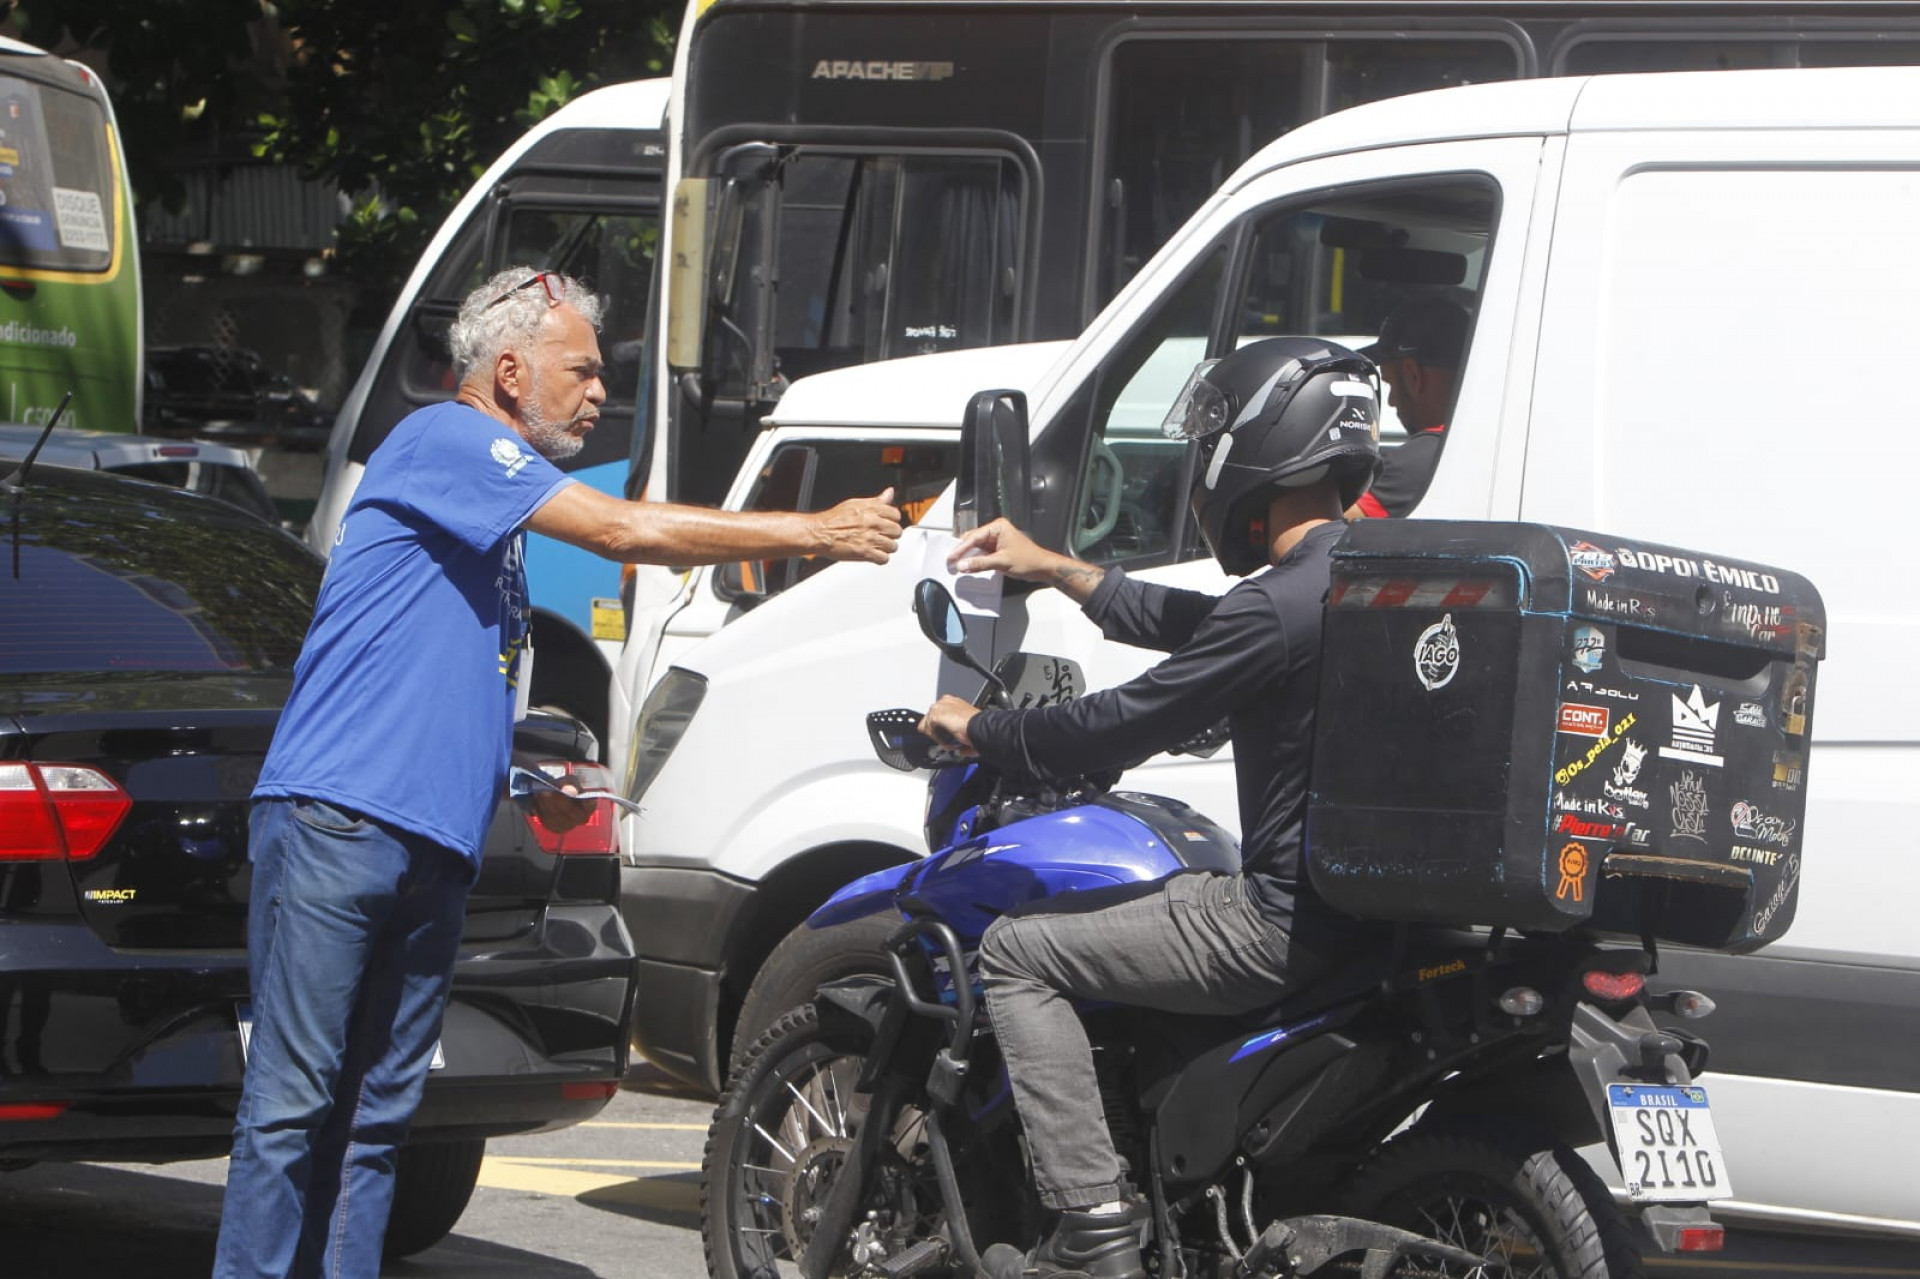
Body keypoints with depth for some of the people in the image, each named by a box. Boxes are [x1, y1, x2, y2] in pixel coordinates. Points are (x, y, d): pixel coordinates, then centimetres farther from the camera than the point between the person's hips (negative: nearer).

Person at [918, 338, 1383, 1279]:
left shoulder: (1279, 606, -20)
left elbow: (1125, 726, -14)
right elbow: (1188, 626, 28)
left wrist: (979, 730, 3)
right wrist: (1054, 570, 37)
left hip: (1283, 919, -10)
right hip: (1368, 905, 10)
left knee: (1018, 952, -1)